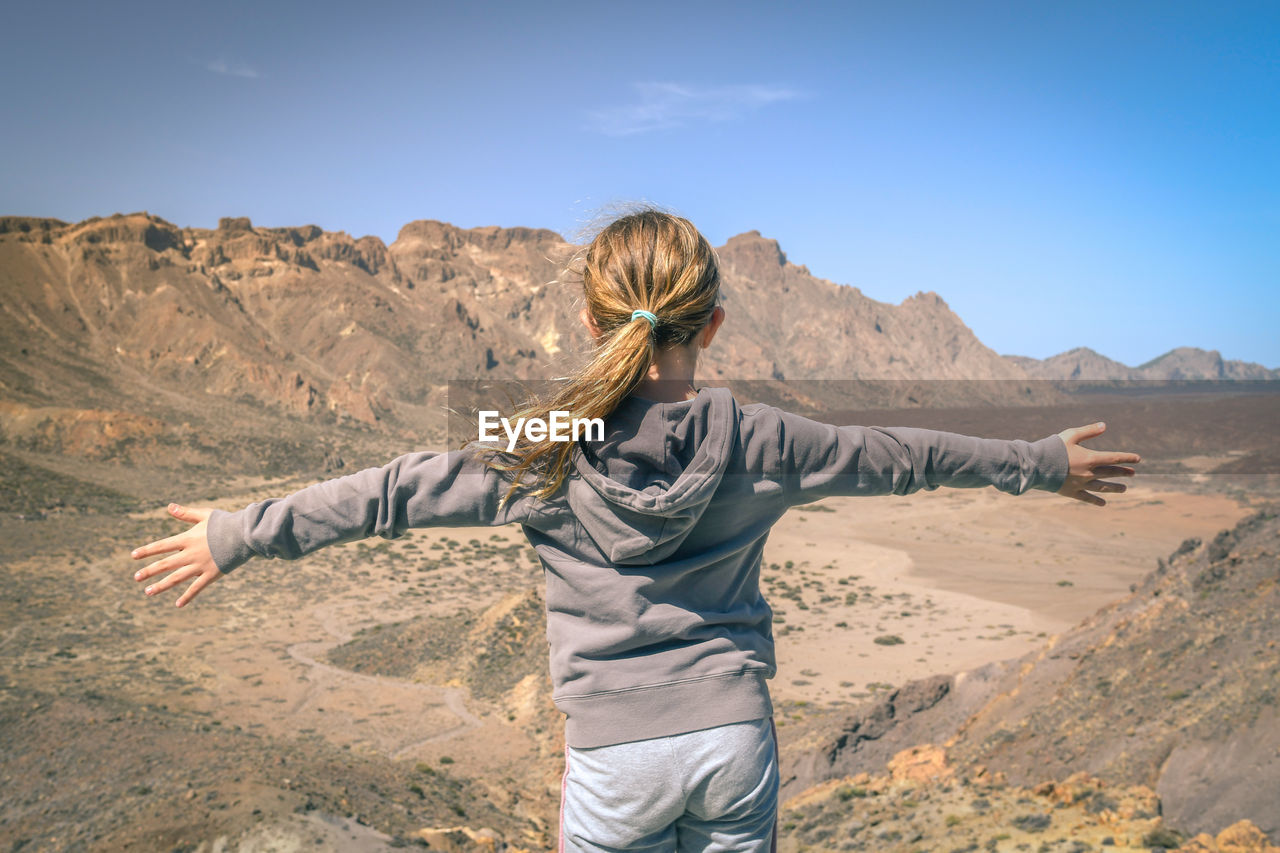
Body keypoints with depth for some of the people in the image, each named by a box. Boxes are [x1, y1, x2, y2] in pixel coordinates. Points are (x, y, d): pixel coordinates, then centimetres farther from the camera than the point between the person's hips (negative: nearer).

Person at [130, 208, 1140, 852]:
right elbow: (903, 456, 3)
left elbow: (395, 493, -8)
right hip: (736, 735, 2)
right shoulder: (752, 439, -7)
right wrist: (1044, 462, 18)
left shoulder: (548, 452, -13)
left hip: (617, 753, -1)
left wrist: (239, 534, 3)